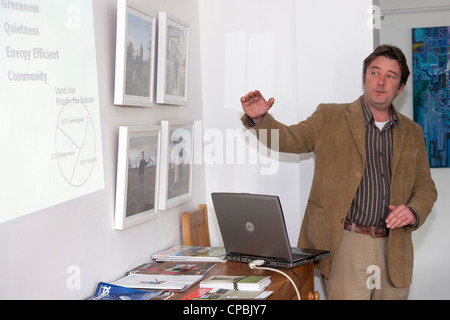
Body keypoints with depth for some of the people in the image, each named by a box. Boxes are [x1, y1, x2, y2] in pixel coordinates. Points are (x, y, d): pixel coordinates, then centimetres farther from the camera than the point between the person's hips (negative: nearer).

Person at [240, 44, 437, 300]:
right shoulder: (330, 117, 5)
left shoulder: (412, 132, 13)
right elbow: (290, 139, 1)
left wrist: (414, 212, -5)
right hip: (345, 243, -3)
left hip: (393, 250, 4)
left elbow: (425, 187, 16)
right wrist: (259, 118, -17)